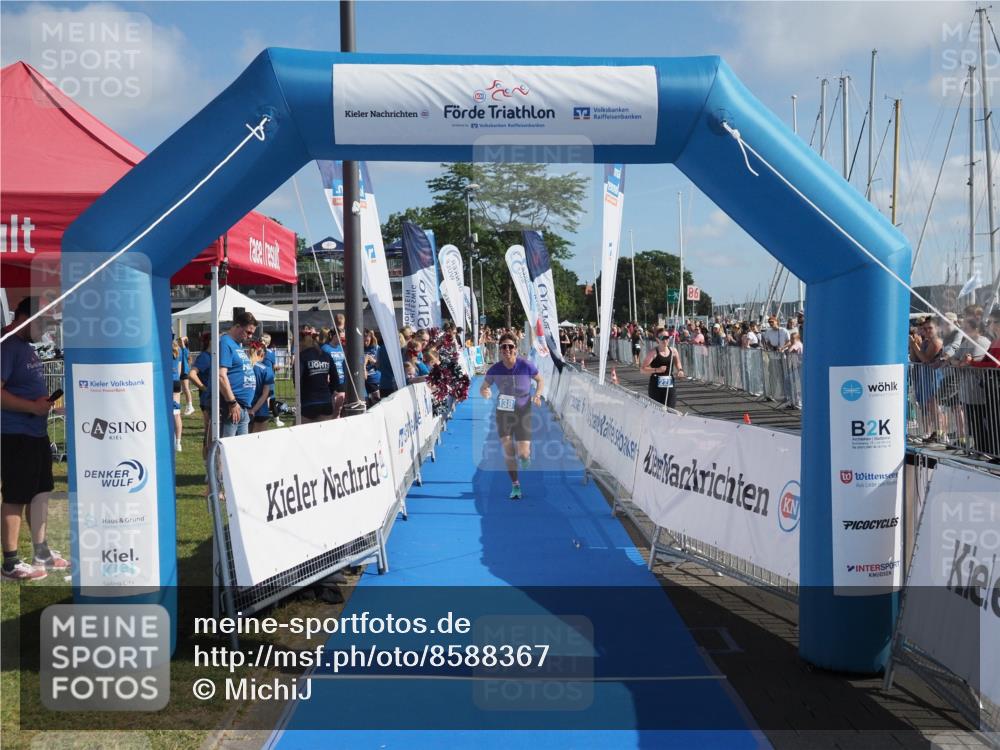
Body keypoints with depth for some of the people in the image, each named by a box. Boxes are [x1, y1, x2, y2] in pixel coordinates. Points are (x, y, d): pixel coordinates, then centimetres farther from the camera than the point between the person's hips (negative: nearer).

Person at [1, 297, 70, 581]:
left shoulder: (27, 348, 15)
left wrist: (47, 400, 9)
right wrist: (33, 406, -24)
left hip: (37, 433, 10)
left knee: (40, 493, 15)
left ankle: (42, 553, 27)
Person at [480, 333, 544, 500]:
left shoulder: (526, 366, -15)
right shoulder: (494, 370, -11)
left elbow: (540, 380, 3)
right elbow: (483, 388, 1)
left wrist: (537, 394, -15)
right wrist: (485, 392, -23)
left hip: (523, 412, -1)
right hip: (503, 412, 1)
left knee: (523, 453, -5)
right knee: (507, 450, -4)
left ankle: (526, 459, 35)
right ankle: (515, 484, 13)